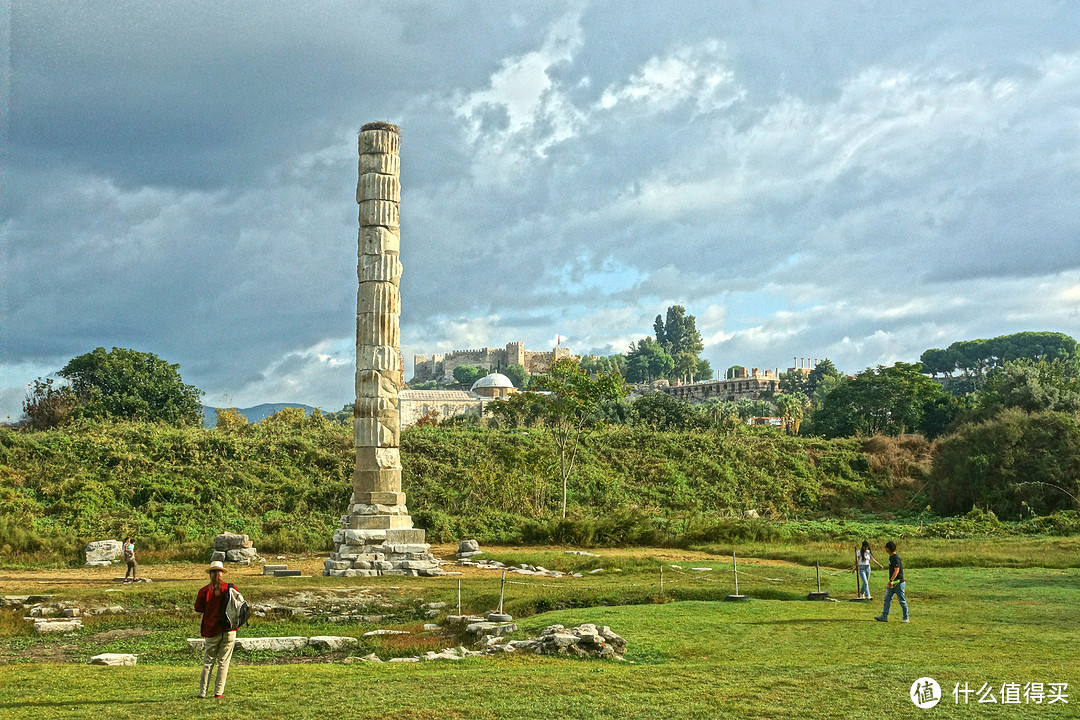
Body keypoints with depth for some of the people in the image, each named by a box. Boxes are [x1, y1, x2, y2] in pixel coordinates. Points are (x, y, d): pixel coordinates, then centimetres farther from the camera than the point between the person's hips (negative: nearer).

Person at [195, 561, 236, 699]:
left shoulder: (205, 591, -6)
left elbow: (198, 608, 1)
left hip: (212, 630, -1)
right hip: (229, 630, 1)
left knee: (208, 662, 9)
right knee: (223, 662, 5)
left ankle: (202, 691, 9)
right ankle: (219, 692, 4)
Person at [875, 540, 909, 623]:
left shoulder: (896, 557, -18)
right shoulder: (891, 557, 13)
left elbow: (897, 570, -26)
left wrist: (891, 581, -32)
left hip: (898, 582, -10)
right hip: (892, 583, 10)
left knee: (902, 601, 0)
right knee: (887, 599, 6)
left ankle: (906, 618, 9)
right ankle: (884, 616, 6)